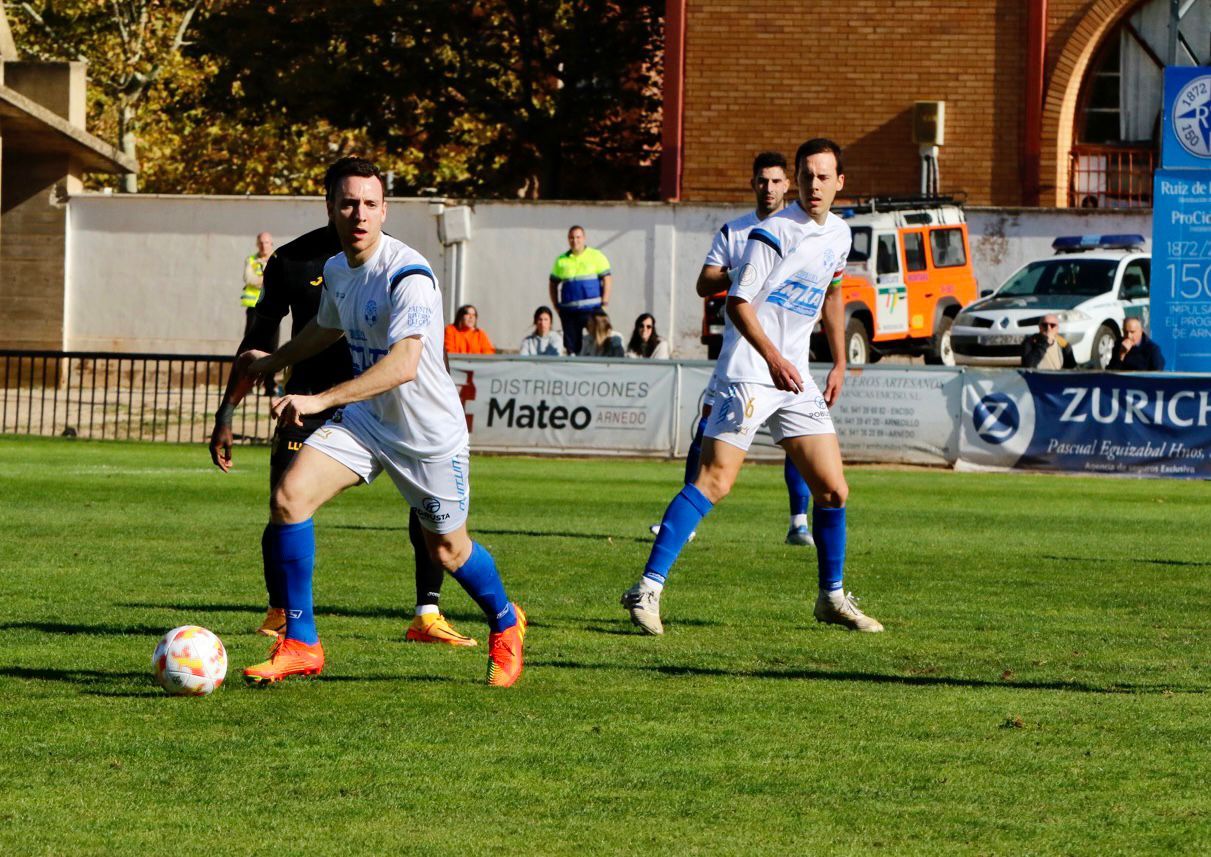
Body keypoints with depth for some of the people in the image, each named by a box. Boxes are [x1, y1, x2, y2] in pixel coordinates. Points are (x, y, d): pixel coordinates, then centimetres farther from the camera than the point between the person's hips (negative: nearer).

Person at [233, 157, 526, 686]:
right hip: (365, 420, 6)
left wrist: (320, 400, -45)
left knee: (447, 550, 9)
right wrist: (272, 362, 36)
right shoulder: (334, 270, 0)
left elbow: (403, 364, -39)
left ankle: (505, 626, 42)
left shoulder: (407, 275, -26)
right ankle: (299, 645, -8)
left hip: (430, 433, -6)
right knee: (288, 497, -16)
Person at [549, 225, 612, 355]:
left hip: (592, 309, -3)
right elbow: (553, 284, 19)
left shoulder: (596, 256, 3)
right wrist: (556, 305, 8)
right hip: (569, 310, 3)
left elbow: (607, 279, -1)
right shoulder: (561, 260, 11)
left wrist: (605, 302, -10)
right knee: (571, 344, 3)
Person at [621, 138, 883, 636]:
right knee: (714, 481, -17)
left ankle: (832, 598, 21)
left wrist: (839, 362, 26)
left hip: (795, 377, 7)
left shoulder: (838, 235, 13)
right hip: (748, 373, -7)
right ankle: (648, 589, -17)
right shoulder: (774, 233, -11)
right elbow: (738, 302, -14)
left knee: (833, 489, 4)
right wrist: (773, 358, -26)